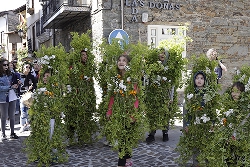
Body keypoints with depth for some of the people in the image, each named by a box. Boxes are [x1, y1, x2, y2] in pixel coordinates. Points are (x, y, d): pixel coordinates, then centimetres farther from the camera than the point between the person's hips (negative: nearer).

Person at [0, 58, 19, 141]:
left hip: (12, 97, 5)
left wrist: (16, 85, -2)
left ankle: (12, 133, 20)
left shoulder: (10, 74, 9)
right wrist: (11, 87, -18)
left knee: (12, 116, 10)